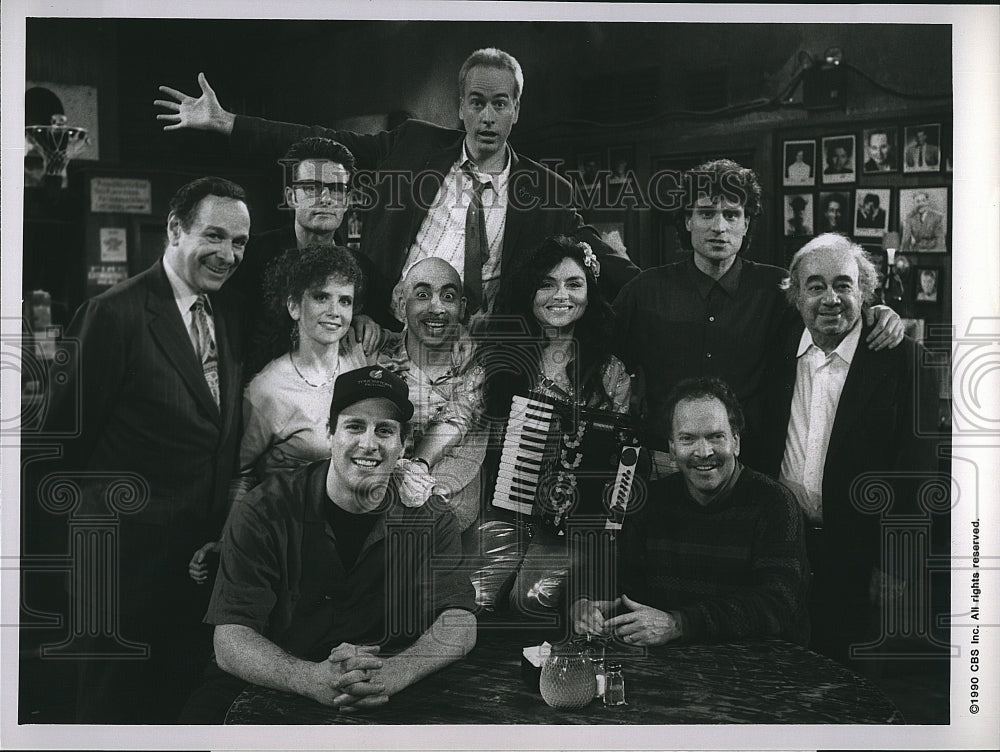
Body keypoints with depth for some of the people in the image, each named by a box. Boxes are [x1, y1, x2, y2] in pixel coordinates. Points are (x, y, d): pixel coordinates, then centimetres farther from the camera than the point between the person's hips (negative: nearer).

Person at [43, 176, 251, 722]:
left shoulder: (229, 313, 8)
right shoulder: (114, 313, -15)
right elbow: (71, 430, -11)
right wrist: (112, 495, -2)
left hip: (206, 545, 7)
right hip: (133, 549, -6)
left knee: (178, 689, 18)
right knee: (114, 698, 9)